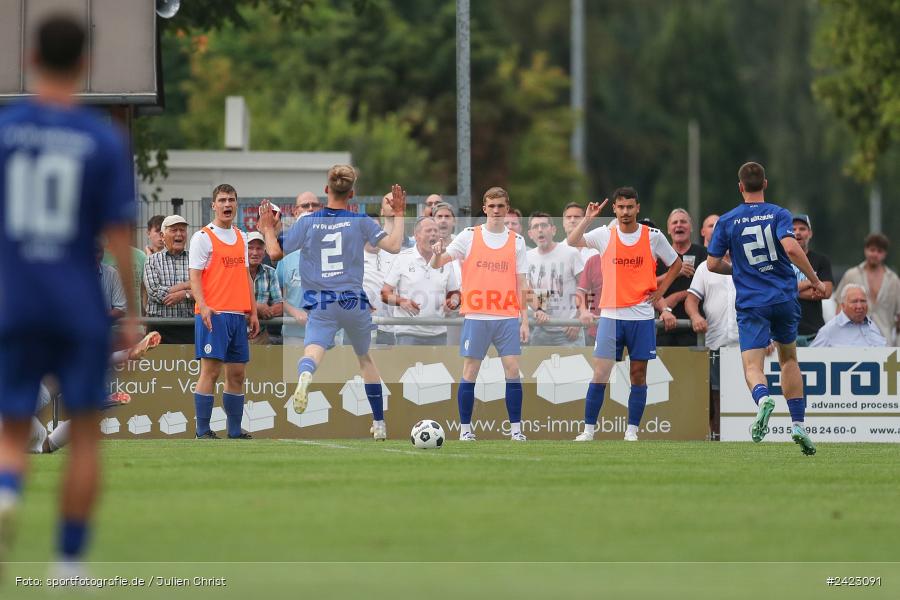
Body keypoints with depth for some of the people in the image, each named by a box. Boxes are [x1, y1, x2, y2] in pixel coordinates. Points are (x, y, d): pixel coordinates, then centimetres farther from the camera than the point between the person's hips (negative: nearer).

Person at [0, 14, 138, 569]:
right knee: (86, 433, 11)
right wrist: (132, 317, 2)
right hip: (82, 309, -1)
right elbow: (120, 236, -6)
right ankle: (72, 561, 10)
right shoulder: (107, 141, -5)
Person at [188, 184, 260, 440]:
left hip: (238, 314, 6)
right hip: (214, 314, -6)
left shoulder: (241, 237, 17)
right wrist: (203, 307, -22)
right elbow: (194, 277, -8)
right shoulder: (203, 237, -3)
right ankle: (203, 431, -6)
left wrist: (253, 312, 16)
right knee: (210, 371, -9)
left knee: (237, 373, 7)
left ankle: (235, 430, 13)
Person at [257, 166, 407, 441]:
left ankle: (304, 377, -59)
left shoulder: (307, 222, 1)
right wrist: (399, 215, 8)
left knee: (313, 350, -20)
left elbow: (275, 253, 2)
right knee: (365, 358, 21)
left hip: (321, 306, -1)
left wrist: (268, 229, 20)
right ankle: (379, 424, 27)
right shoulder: (360, 222, 0)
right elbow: (394, 246, -6)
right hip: (354, 302, 1)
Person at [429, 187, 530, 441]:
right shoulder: (469, 236, 3)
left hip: (508, 318, 1)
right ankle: (465, 428, 7)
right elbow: (436, 265, 0)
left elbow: (521, 284, 9)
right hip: (476, 316, -1)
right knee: (470, 372, -1)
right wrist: (437, 253, -23)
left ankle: (516, 429, 0)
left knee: (512, 370, -5)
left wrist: (524, 320, 4)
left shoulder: (516, 241, 8)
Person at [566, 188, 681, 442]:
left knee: (639, 374, 2)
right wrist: (587, 218, -15)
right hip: (611, 314, 0)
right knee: (600, 373, -5)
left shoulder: (653, 237, 1)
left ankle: (632, 430, 9)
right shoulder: (604, 235, 2)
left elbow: (676, 264, 12)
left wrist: (660, 291, 2)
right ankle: (588, 429, 0)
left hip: (642, 316, 0)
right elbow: (572, 242, -4)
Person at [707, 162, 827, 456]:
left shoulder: (727, 221, 3)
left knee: (752, 365, -7)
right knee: (789, 359, 19)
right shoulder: (779, 214, -1)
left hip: (750, 303, -1)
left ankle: (763, 399, -41)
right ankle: (798, 424, 14)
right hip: (785, 299, 1)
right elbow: (791, 247, -17)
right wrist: (815, 280, -8)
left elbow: (713, 264, 3)